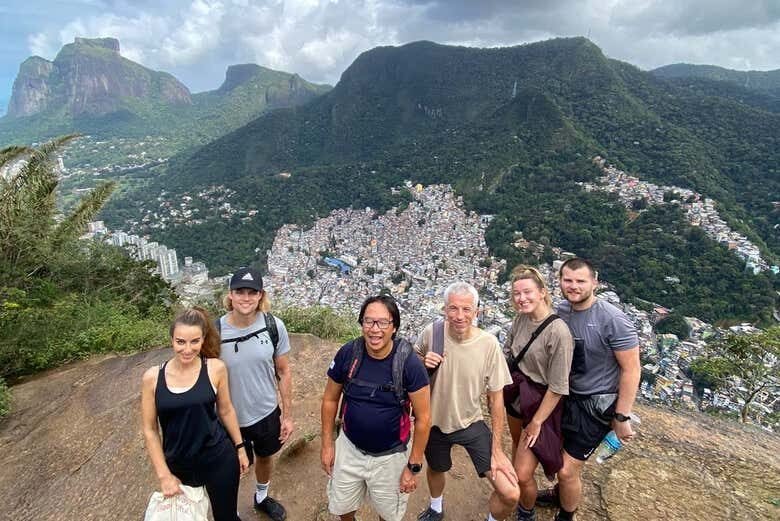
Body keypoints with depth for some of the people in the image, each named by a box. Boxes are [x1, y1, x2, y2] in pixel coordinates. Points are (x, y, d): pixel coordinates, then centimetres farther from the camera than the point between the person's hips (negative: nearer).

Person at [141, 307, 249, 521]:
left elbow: (225, 410, 0)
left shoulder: (215, 368, -14)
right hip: (179, 465, 2)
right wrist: (164, 475, -6)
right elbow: (150, 430, -5)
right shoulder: (152, 377, -13)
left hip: (219, 459, -1)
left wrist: (240, 447, 7)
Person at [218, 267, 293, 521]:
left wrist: (287, 414, -1)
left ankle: (262, 497, 58)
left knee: (265, 457, 28)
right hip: (231, 418, -2)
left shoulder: (274, 326, -17)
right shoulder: (216, 331, -21)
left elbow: (284, 372, -6)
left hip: (267, 413, 2)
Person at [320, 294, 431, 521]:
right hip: (349, 449, 3)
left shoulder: (409, 363, -24)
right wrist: (327, 444, 2)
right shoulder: (347, 353, -16)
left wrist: (414, 467, -10)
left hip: (390, 456, -2)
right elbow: (330, 399, 0)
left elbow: (423, 418, -14)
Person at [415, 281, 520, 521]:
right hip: (434, 421, 2)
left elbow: (496, 398, -13)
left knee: (510, 494, -10)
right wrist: (423, 362, -22)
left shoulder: (488, 344, -23)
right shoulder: (431, 332, -19)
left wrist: (496, 449, -9)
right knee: (435, 469, 28)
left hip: (471, 424, -1)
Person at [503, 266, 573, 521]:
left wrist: (537, 422, -15)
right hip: (516, 394, 6)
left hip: (541, 402, -6)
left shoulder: (558, 332, -27)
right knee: (517, 446, 27)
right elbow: (507, 352, 9)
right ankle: (516, 493, 54)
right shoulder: (521, 318, -8)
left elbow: (558, 386, -21)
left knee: (523, 474, -2)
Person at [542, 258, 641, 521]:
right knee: (558, 454, 23)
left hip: (596, 405, -6)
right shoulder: (561, 310, -6)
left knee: (567, 470, -2)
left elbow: (632, 369, -18)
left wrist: (621, 417, -15)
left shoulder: (612, 319, -23)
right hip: (566, 396, 6)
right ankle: (563, 493, 53)